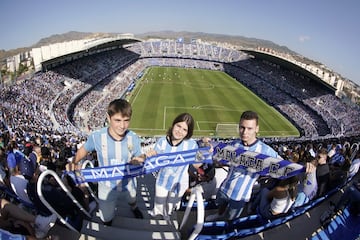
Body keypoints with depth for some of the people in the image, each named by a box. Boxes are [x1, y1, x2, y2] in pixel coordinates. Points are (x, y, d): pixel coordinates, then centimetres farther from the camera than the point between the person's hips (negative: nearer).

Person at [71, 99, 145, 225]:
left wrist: (139, 159, -31)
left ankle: (134, 208, 74)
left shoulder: (133, 138, -24)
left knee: (132, 199, 36)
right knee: (107, 219, 21)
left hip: (128, 182, 1)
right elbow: (84, 149, -4)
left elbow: (140, 157, -10)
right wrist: (74, 163, -18)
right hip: (107, 186, -1)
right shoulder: (96, 136, -26)